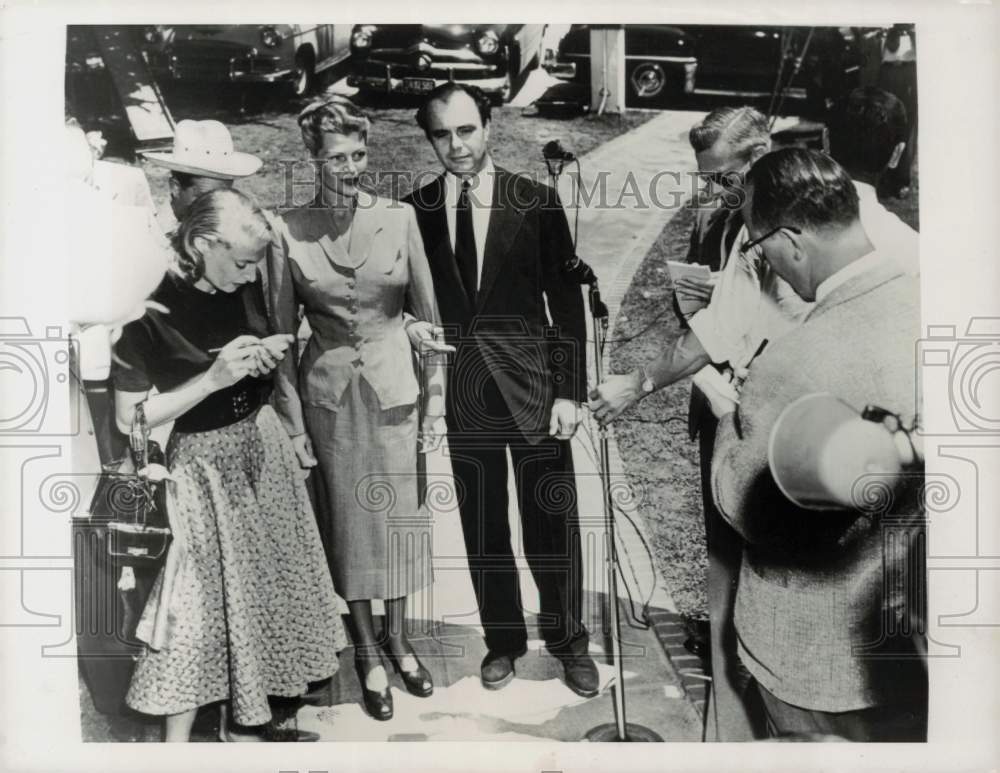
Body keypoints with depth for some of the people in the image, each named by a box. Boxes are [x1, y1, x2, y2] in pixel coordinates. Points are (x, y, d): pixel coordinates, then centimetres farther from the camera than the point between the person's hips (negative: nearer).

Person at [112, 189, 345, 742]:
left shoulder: (244, 286, -5)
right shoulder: (149, 310, -20)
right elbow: (129, 419, -17)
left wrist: (267, 354, -9)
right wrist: (214, 378, -25)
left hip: (261, 444, 6)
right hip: (203, 464, -6)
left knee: (265, 584, 16)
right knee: (200, 600, 2)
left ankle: (244, 715, 36)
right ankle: (177, 737, 23)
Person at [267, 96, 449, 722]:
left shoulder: (400, 217, -6)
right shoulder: (288, 230, -7)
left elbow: (427, 314, -1)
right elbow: (282, 332, -2)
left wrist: (436, 400, -3)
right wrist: (293, 422, -3)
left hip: (395, 386, 1)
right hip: (329, 392, 0)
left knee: (399, 513, 12)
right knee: (348, 519, 11)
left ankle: (398, 637, 34)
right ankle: (367, 650, 31)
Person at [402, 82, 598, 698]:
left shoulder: (537, 202, -1)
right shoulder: (416, 209, 3)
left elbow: (567, 301, -1)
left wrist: (571, 390, -5)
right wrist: (412, 323, -8)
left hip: (531, 382, -1)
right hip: (461, 386, 2)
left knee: (553, 521, 6)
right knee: (483, 527, 11)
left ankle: (569, 640, 28)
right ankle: (503, 641, 31)